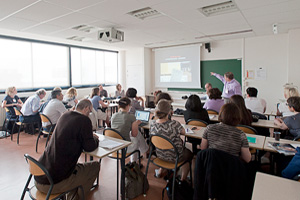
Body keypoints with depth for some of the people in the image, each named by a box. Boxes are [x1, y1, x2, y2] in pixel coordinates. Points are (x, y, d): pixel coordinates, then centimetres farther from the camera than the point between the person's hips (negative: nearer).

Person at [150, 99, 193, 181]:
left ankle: (161, 171, 42)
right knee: (189, 153, 27)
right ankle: (183, 179, 36)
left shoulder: (152, 125, -18)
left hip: (160, 155, 5)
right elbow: (183, 132, -11)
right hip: (175, 157, -4)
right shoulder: (174, 124, -32)